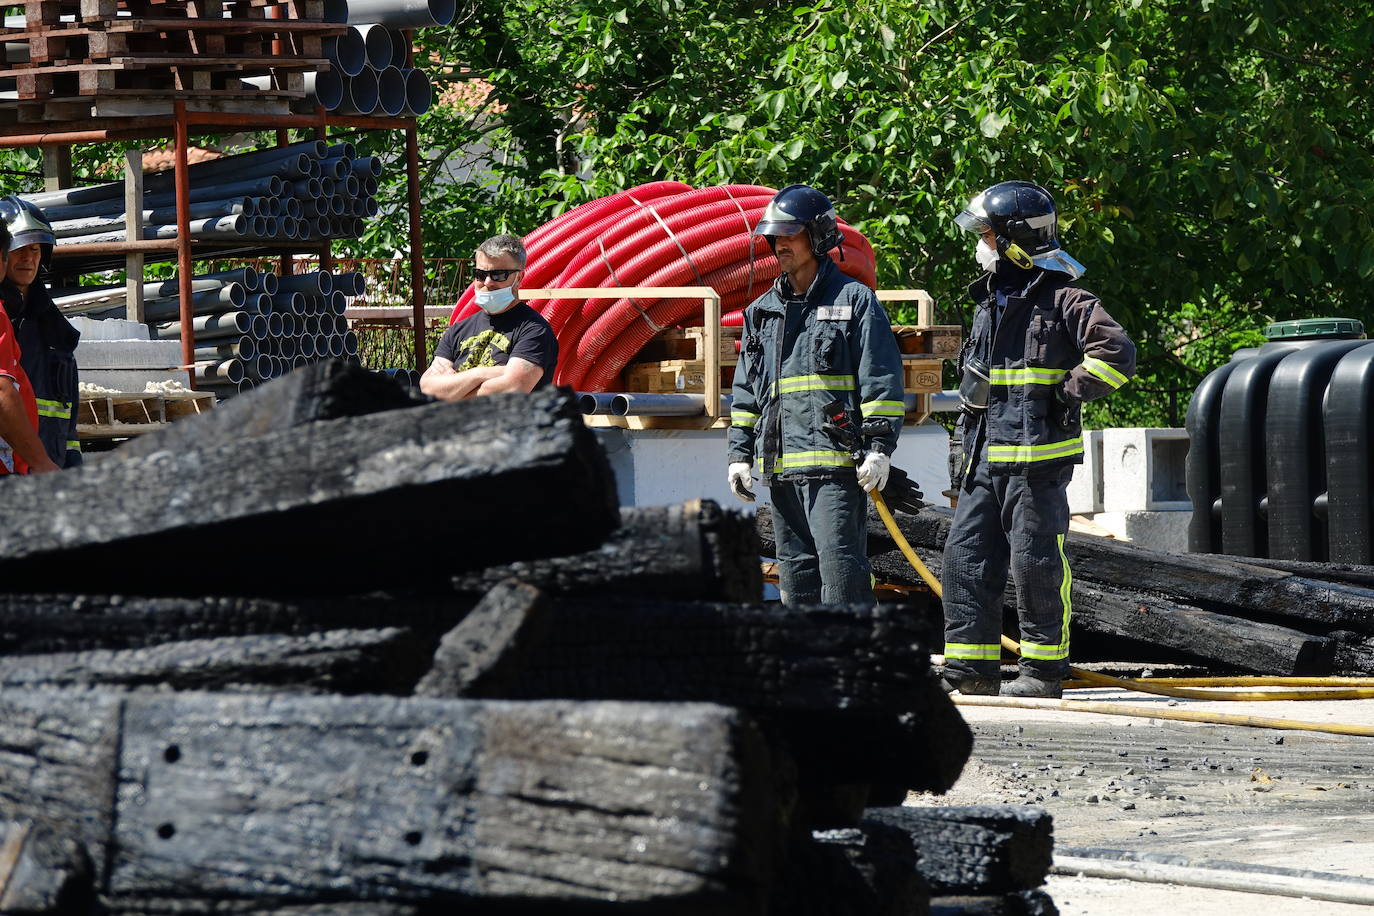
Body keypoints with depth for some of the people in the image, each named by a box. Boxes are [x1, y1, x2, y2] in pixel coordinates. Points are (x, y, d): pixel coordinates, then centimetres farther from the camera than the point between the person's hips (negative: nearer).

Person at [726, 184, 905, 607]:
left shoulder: (854, 300, 2)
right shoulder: (764, 311, 19)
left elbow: (881, 381, -4)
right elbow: (746, 392, 23)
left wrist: (879, 446, -11)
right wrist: (740, 453, 15)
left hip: (836, 463, -7)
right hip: (782, 467, 7)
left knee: (839, 562, -13)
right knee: (795, 570, 8)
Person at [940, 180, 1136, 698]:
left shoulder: (1062, 298, -8)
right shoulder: (989, 300, 19)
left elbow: (1117, 353, -17)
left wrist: (1065, 394, -14)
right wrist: (969, 453, 24)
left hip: (1038, 461, -8)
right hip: (986, 461, 8)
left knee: (1036, 562, -4)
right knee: (966, 557, 4)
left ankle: (1044, 669, 4)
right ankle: (971, 668, 9)